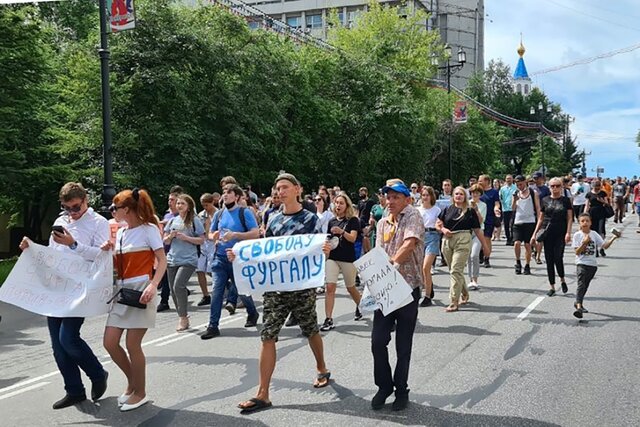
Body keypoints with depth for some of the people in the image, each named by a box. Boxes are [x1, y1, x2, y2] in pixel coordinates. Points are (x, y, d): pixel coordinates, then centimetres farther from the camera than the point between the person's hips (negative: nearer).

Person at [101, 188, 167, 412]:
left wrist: (153, 286, -26)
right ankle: (132, 381, 25)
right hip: (121, 290, 8)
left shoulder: (148, 229, -6)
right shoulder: (121, 233, 15)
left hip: (140, 290, -7)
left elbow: (162, 261, -12)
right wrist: (109, 252, -2)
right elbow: (117, 265, 18)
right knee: (110, 343, 3)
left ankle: (140, 393, 13)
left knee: (132, 345, -5)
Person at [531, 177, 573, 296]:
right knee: (549, 260, 3)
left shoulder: (565, 200, 4)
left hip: (560, 234, -2)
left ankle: (562, 280, 18)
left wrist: (568, 233, -10)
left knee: (558, 258, -9)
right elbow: (541, 218, 11)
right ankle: (552, 286, 11)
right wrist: (535, 233, 6)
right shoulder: (545, 200, 8)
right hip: (547, 233, 2)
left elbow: (569, 218, 1)